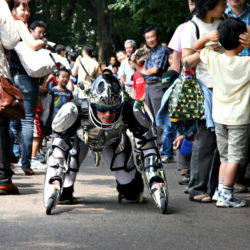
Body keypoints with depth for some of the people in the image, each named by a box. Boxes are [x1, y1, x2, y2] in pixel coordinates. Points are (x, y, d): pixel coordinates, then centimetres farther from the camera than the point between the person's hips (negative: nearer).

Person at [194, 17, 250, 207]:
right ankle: (226, 196, -1)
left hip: (220, 116, 5)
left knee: (225, 157, 16)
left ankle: (222, 194, 15)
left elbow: (196, 47, 12)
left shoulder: (214, 59, -4)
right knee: (235, 158, 1)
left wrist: (208, 37, -6)